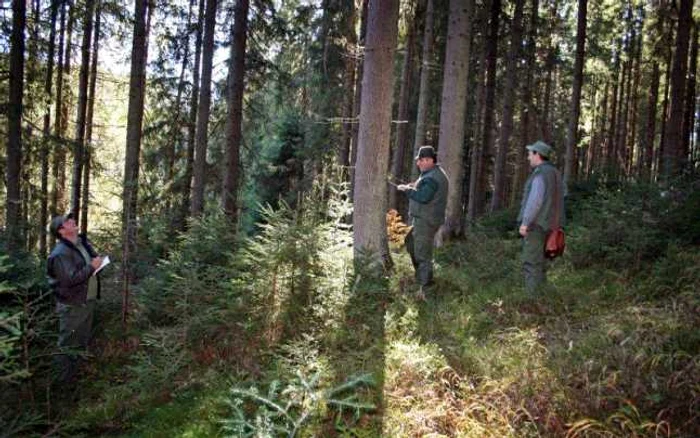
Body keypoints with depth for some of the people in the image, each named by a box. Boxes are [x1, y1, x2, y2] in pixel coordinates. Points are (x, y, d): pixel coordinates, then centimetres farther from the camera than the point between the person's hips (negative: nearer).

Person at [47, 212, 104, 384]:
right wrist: (92, 267, -23)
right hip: (72, 306, -9)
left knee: (83, 341, 22)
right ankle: (64, 379, 15)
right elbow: (70, 279, -29)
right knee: (68, 344, 2)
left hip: (87, 302, 9)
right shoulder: (61, 253, -21)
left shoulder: (83, 243, 7)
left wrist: (98, 262, 2)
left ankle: (76, 373, 38)